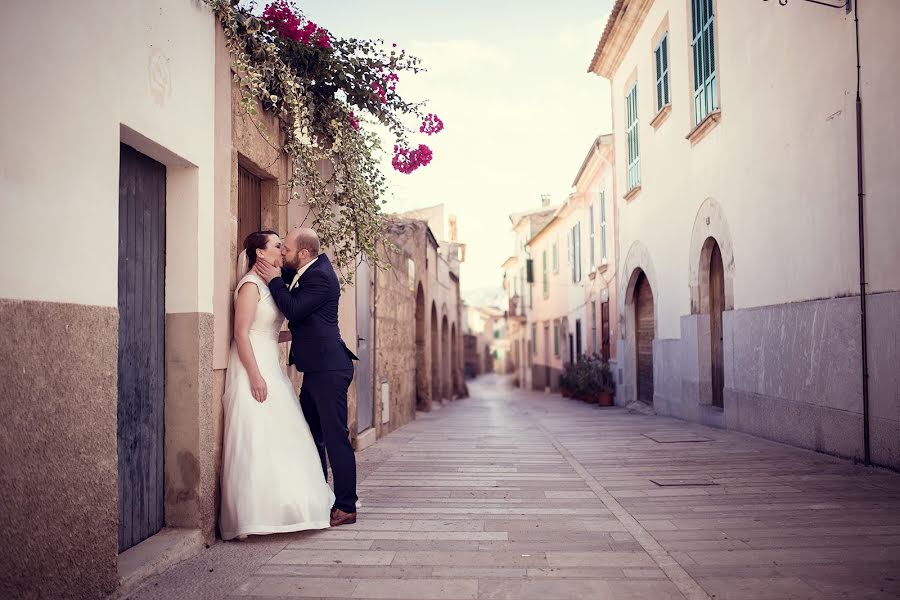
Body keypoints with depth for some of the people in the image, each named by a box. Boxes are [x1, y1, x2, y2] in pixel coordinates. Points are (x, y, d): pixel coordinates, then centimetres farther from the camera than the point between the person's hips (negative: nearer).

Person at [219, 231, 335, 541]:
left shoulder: (268, 285, 17)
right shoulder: (250, 285, -10)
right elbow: (242, 334, -17)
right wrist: (255, 376, -22)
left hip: (270, 369, 9)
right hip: (255, 369, -9)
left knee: (279, 440, 10)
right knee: (256, 441, -7)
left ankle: (281, 507, 18)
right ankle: (255, 512, -1)